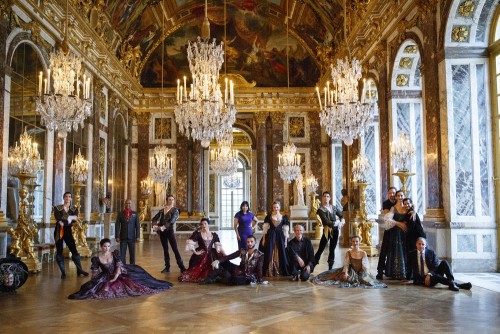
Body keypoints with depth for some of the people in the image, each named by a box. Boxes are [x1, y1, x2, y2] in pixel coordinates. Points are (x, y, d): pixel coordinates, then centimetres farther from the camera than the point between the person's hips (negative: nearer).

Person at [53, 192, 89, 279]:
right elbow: (58, 219, -16)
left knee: (74, 250, -2)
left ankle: (79, 270, 7)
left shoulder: (74, 209, 7)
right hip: (59, 231, -2)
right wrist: (70, 218, -15)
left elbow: (74, 220, -8)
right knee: (59, 252, 0)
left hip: (68, 231, 2)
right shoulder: (57, 208, 0)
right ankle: (63, 272, 9)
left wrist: (63, 222, -17)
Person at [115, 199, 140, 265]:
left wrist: (138, 236, -4)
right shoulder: (120, 214, 5)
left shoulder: (135, 214, 5)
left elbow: (137, 226, 3)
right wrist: (117, 236, -5)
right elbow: (117, 226, 2)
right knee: (122, 254, 1)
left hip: (132, 237, 0)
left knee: (132, 254, 3)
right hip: (123, 237, 0)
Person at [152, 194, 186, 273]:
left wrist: (164, 227, -25)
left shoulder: (175, 210, -1)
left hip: (169, 230, -5)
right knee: (165, 249, 10)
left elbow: (172, 221, -15)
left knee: (175, 249, -8)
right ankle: (167, 267, 16)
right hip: (162, 232, 5)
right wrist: (155, 225, -13)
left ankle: (182, 267, -8)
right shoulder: (162, 210, 13)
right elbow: (154, 219, 8)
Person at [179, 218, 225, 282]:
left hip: (212, 255, 3)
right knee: (199, 269, -20)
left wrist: (225, 255, -6)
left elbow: (219, 246, 7)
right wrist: (195, 252, -11)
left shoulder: (214, 235, 10)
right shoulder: (197, 234, -1)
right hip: (201, 255, -3)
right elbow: (189, 242, -10)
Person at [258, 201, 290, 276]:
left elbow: (285, 230, 4)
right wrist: (263, 239, -5)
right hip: (270, 236, -1)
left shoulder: (284, 217, 3)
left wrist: (285, 241, 0)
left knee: (280, 256, 4)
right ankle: (269, 273, 9)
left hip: (280, 237, 1)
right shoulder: (268, 216, 0)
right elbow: (265, 228, 0)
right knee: (269, 255, 2)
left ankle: (279, 273, 15)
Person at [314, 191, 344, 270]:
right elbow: (326, 221, -16)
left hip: (335, 230, 6)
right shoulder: (321, 209, -6)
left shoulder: (333, 207, 12)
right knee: (321, 249, -7)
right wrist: (337, 224, -11)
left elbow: (341, 215, 19)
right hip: (327, 230, -5)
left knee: (332, 249, 9)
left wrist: (341, 222, -2)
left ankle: (330, 268, 16)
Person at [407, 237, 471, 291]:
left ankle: (451, 282, -41)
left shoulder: (431, 252, 8)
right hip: (421, 279, -2)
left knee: (444, 262, -23)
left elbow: (436, 266, -2)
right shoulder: (411, 254, 8)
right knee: (435, 277, -37)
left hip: (432, 274, 3)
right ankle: (458, 285, -42)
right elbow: (410, 269, 13)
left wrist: (429, 274, -19)